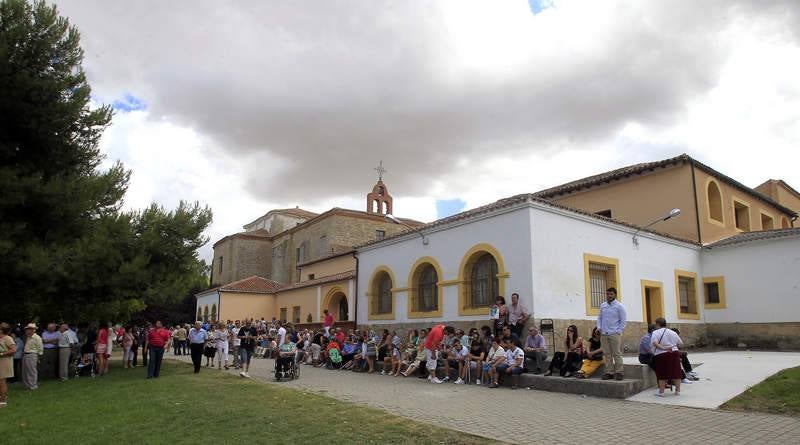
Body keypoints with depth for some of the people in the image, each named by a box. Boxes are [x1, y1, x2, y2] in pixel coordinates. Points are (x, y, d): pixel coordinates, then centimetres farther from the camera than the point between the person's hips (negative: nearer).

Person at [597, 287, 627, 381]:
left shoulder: (619, 306, -2)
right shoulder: (603, 305, 12)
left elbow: (624, 321, -2)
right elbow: (599, 318, 19)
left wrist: (618, 332, -7)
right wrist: (599, 328, 6)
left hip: (614, 334, -4)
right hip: (604, 334, 4)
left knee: (617, 354, -3)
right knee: (607, 354, 5)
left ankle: (619, 372, 4)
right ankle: (609, 372, 11)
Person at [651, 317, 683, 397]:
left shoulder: (655, 332, -3)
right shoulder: (672, 332, 11)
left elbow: (654, 343, -20)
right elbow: (681, 343, 14)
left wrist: (663, 348, -20)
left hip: (661, 355, -4)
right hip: (674, 353, 4)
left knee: (662, 374, 2)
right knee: (676, 373, 13)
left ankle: (661, 392, 4)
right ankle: (678, 390, 19)